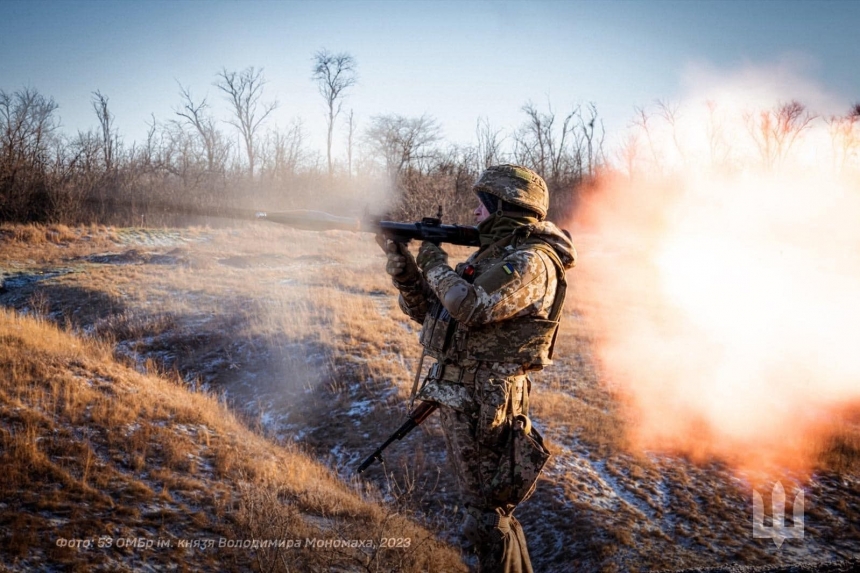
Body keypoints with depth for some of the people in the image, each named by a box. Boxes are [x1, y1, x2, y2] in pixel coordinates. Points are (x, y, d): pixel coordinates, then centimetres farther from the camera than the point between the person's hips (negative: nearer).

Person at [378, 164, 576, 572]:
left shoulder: (532, 262, -15)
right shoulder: (490, 254, 15)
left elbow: (471, 308, -28)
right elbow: (424, 309, 17)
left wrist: (435, 264, -12)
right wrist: (400, 260, 4)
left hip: (482, 404, -10)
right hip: (458, 399, 10)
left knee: (487, 515, -1)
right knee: (484, 505, 20)